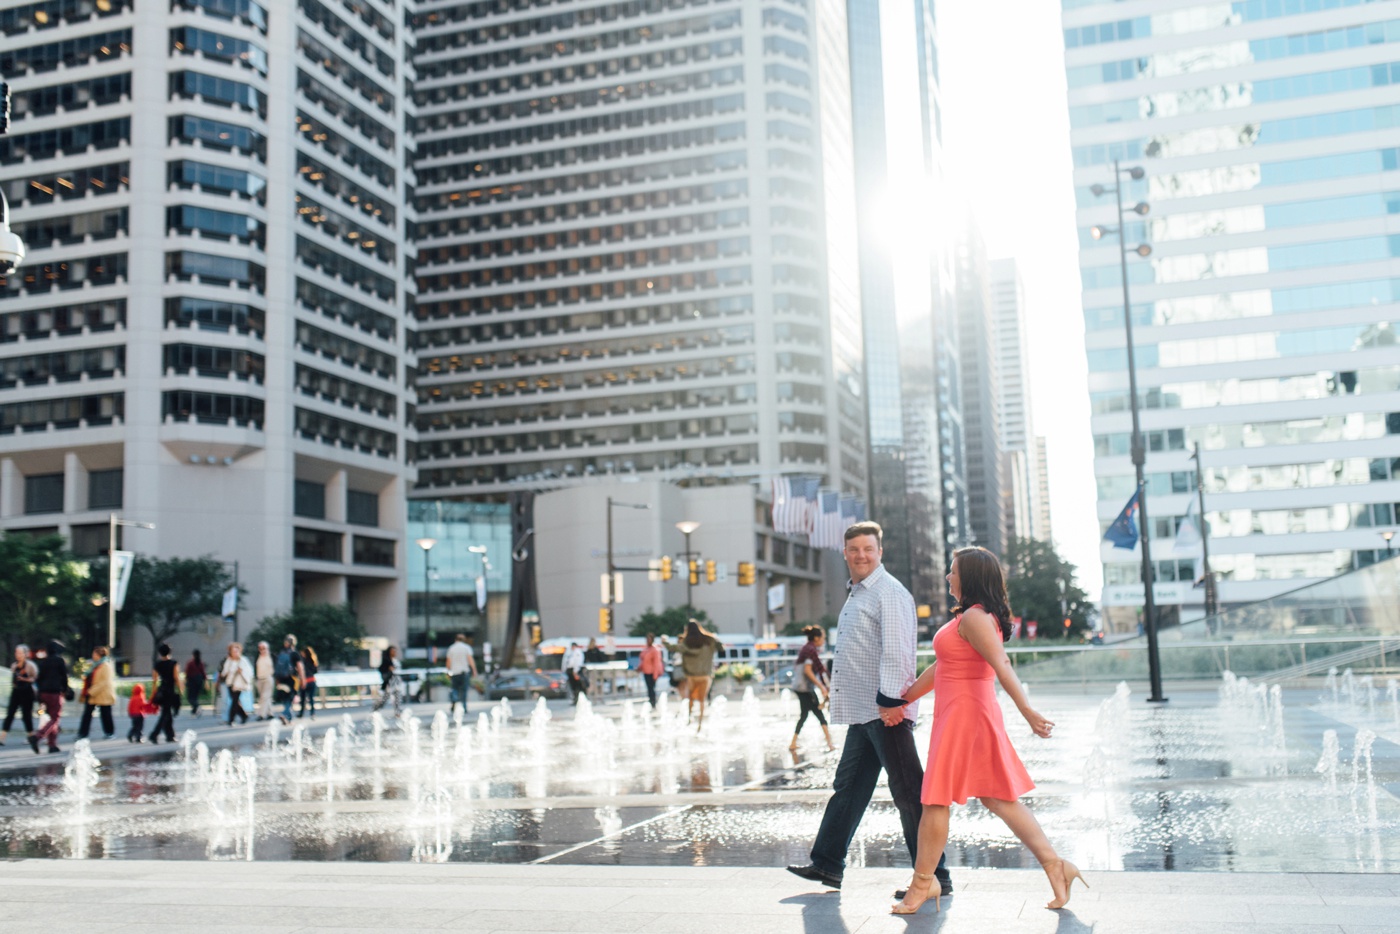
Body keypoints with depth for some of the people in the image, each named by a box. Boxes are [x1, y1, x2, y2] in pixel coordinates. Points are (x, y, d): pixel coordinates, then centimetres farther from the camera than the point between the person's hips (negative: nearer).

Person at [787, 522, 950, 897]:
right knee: (848, 786, 17)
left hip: (886, 711, -10)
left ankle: (935, 877, 2)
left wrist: (889, 700, -25)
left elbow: (896, 651, -20)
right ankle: (827, 864, 28)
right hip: (862, 712, 10)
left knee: (908, 792, -4)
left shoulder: (889, 592, -11)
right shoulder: (856, 594, 19)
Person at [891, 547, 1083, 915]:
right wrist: (904, 698, 26)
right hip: (972, 713, 10)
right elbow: (941, 667, 22)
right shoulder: (973, 617, 16)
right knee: (997, 798, 10)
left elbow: (1002, 666, -25)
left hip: (963, 715, -10)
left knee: (936, 801, 0)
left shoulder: (973, 618, -15)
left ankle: (921, 884, 10)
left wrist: (1027, 712, -33)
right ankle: (1055, 864, 8)